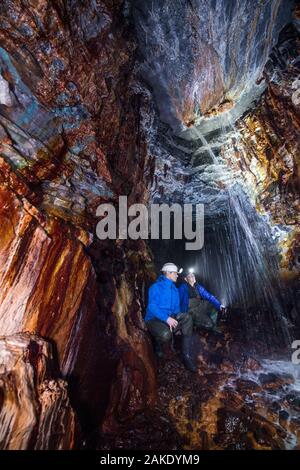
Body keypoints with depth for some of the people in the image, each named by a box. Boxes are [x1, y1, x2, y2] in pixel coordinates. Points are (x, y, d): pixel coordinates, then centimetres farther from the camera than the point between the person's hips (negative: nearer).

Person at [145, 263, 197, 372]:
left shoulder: (175, 289, 12)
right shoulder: (156, 287, -11)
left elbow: (176, 307, 13)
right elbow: (152, 307, -20)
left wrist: (178, 323, -5)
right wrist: (167, 318, -31)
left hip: (170, 319, 6)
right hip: (154, 319, -6)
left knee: (187, 317, -21)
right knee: (165, 334, -38)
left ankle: (186, 356, -18)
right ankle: (158, 344, 2)